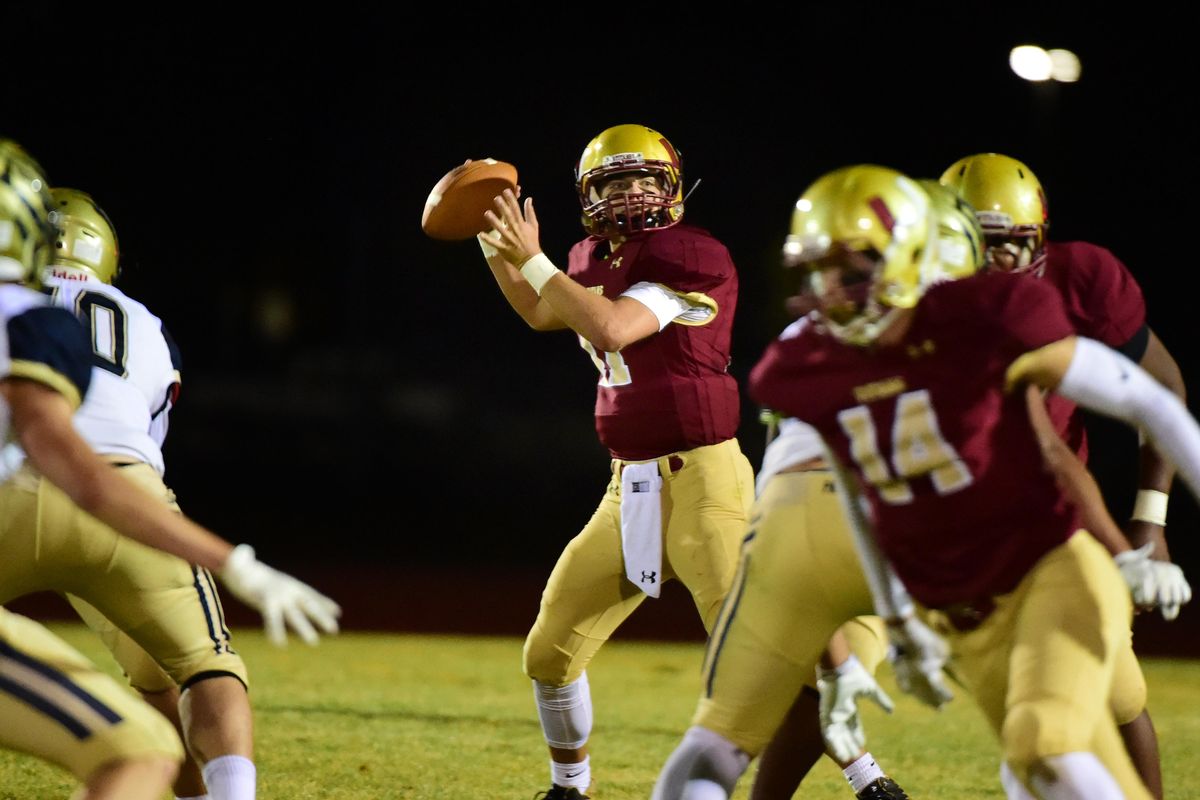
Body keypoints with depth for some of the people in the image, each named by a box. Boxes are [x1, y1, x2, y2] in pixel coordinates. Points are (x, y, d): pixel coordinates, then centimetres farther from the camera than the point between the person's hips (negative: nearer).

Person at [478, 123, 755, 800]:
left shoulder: (691, 258, -13)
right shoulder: (598, 259, 11)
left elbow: (612, 327, -25)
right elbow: (541, 314, 30)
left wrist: (532, 260, -19)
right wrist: (492, 242, 18)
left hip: (701, 479, -8)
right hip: (630, 486, 8)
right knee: (551, 652, 10)